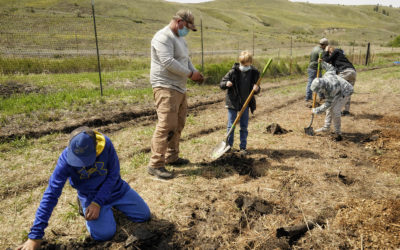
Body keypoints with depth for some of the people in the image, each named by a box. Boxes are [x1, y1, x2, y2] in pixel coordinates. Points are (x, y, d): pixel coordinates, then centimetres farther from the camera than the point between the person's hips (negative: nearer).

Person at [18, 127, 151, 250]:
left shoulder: (106, 144, -28)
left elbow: (113, 175, -16)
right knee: (104, 234, -22)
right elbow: (51, 195, -27)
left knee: (144, 215, 4)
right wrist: (35, 236, -27)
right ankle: (84, 204, 8)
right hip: (90, 195, -2)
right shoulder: (66, 159, -29)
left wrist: (97, 203, -23)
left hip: (115, 188, 2)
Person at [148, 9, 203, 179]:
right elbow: (168, 63, -23)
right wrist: (190, 74, -16)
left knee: (178, 125, 13)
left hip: (179, 88, 10)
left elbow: (186, 59, 26)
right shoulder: (163, 37, -12)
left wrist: (195, 72, 6)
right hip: (166, 88, -10)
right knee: (166, 126, -14)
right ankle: (155, 165, -8)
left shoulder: (179, 38, 21)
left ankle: (171, 157, 25)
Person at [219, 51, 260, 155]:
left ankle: (243, 147, 19)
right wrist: (226, 84, -27)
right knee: (231, 125, 5)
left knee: (244, 126, 8)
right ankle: (229, 145, 21)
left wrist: (257, 89, -18)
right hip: (233, 102, -1)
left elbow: (257, 89, 5)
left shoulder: (254, 73, -2)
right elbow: (221, 84, -5)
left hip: (245, 103, 2)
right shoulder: (233, 72, -9)